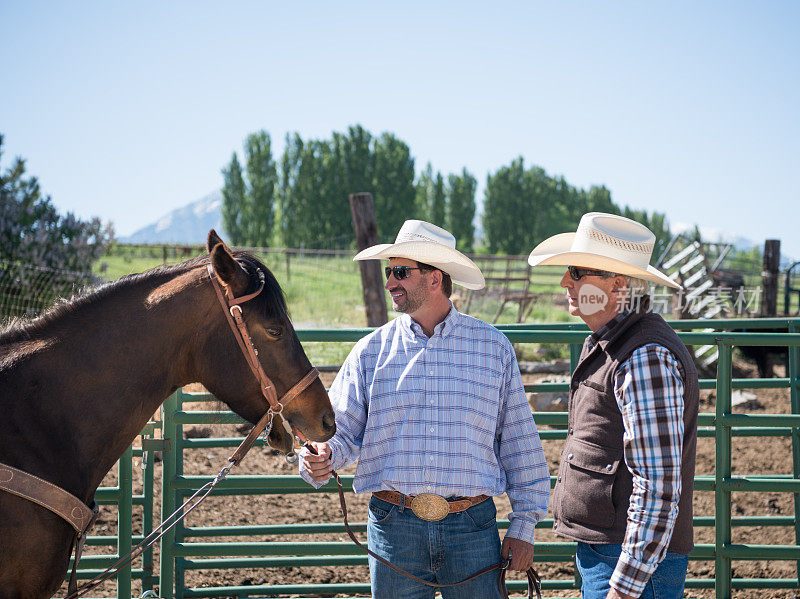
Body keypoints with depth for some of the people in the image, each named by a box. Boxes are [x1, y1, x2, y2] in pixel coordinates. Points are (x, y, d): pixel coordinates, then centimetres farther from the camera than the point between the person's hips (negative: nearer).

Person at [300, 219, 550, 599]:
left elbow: (519, 441, 7)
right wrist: (321, 459, -21)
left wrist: (523, 526, 4)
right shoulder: (371, 351, 6)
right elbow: (342, 428, 3)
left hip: (472, 528, -1)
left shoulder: (493, 347, 4)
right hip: (394, 527, 1)